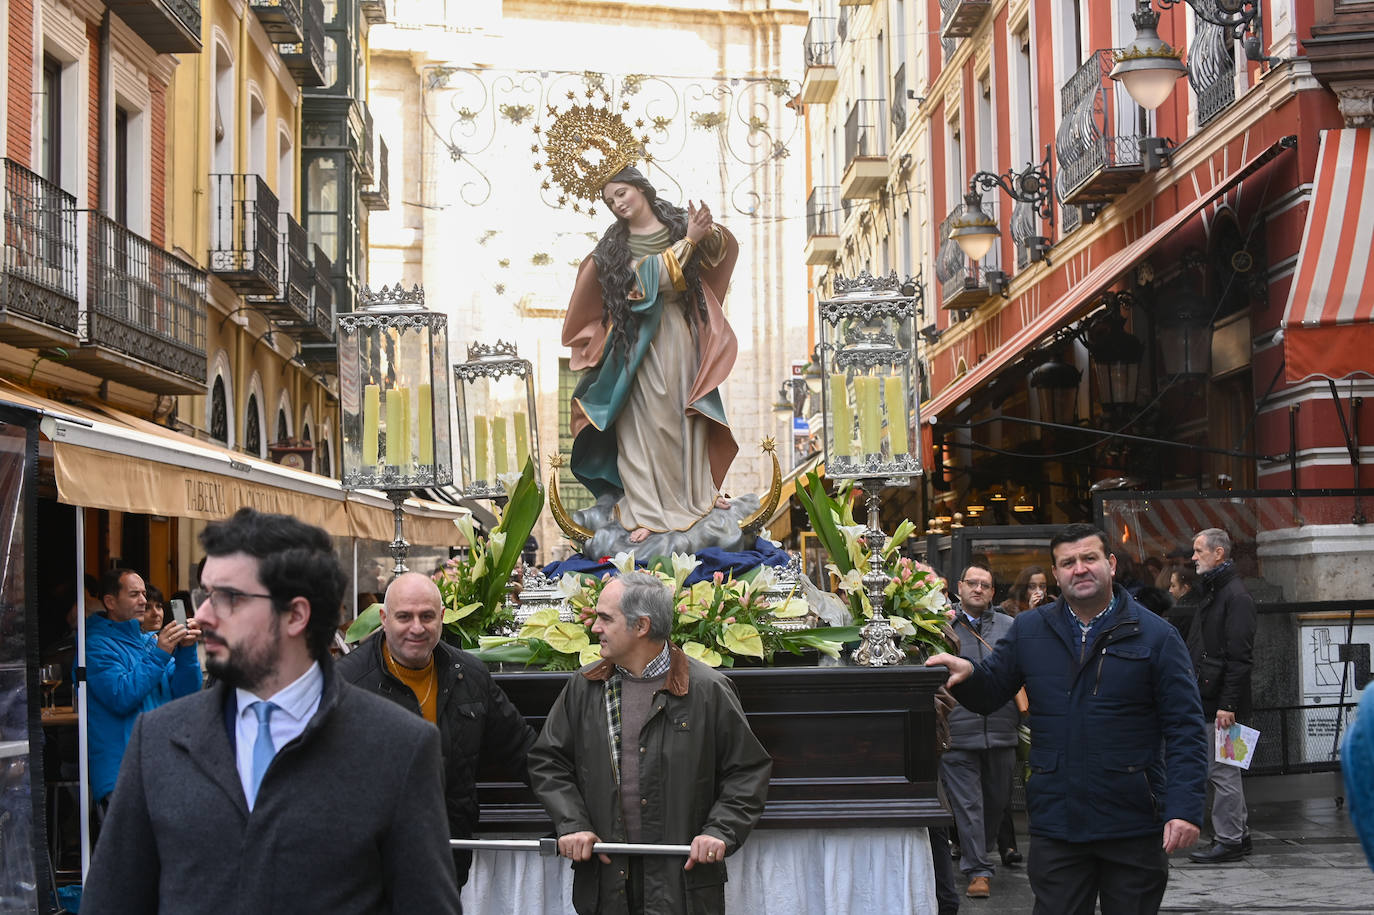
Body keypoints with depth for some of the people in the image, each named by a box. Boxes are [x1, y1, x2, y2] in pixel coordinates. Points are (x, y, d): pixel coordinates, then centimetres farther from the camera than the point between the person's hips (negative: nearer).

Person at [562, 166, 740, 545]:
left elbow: (720, 249, -3)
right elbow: (650, 278, -16)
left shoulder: (678, 221, 4)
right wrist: (688, 242, -19)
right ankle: (646, 509, -3)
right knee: (647, 419, -5)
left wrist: (708, 233, -25)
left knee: (689, 413, 12)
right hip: (642, 339, -3)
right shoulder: (615, 244, -3)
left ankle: (698, 489, 28)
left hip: (683, 332, 3)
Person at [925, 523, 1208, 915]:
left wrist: (1185, 808, -15)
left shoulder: (1156, 636, -1)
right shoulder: (1028, 630, 9)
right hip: (1056, 824, 2)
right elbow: (989, 694, 11)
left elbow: (1185, 731, -5)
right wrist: (968, 674, -13)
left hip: (1134, 827, -2)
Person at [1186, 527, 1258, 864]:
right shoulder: (1211, 593, 18)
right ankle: (1238, 834, 21)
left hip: (1221, 702, -10)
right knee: (1220, 772, 14)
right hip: (1206, 699, 10)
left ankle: (1228, 840, -1)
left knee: (1222, 772, -6)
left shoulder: (1236, 595, -13)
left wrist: (1228, 704, -22)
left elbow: (1240, 656, -19)